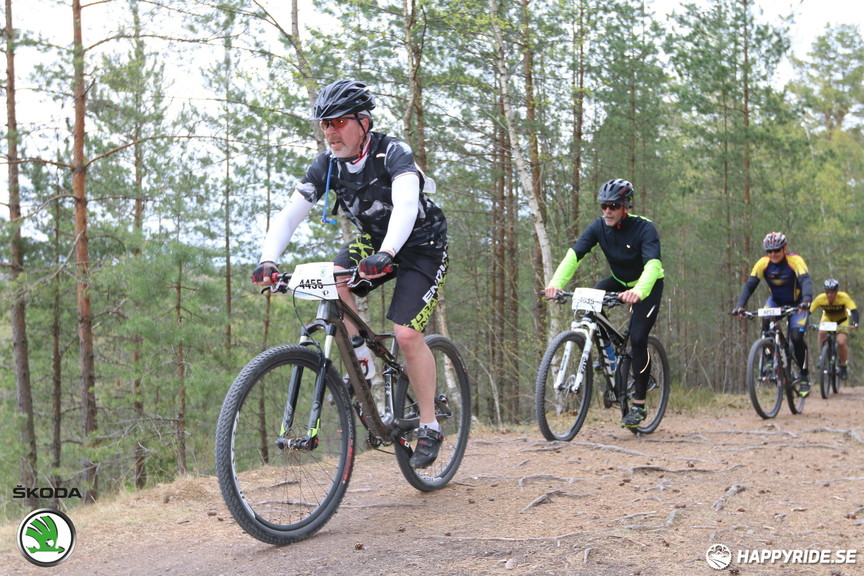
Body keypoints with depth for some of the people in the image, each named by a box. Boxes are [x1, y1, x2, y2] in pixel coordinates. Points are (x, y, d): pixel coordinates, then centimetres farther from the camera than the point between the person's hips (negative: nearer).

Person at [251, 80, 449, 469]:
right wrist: (268, 261, -35)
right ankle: (363, 364, -7)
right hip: (373, 240, 6)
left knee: (407, 334, -19)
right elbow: (289, 214, -17)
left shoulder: (393, 154, -26)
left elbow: (405, 204, -44)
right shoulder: (326, 166, -10)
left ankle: (429, 427, -2)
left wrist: (385, 254, -62)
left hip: (420, 245, -5)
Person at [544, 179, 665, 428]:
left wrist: (638, 291, -62)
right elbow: (574, 254, -27)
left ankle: (638, 405, -6)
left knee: (637, 339, -17)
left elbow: (653, 264, -42)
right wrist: (556, 282, -45)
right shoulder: (598, 227, -16)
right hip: (619, 281, 5)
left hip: (648, 285, -5)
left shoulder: (644, 228, -28)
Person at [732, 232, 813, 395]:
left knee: (796, 337, -19)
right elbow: (749, 285, -21)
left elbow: (806, 282, -39)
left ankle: (804, 376, -2)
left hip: (796, 304, -3)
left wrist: (806, 301, -58)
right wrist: (740, 306, -37)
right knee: (766, 323, -28)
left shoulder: (795, 261, -26)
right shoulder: (763, 263, -17)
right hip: (775, 301, 3)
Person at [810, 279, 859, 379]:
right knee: (822, 332, -32)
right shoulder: (820, 298, -28)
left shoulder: (844, 297, -32)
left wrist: (855, 323, -57)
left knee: (841, 343, -23)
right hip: (827, 319, 1)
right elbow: (809, 311, -28)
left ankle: (843, 367, 2)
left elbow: (854, 311, -39)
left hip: (841, 321, -1)